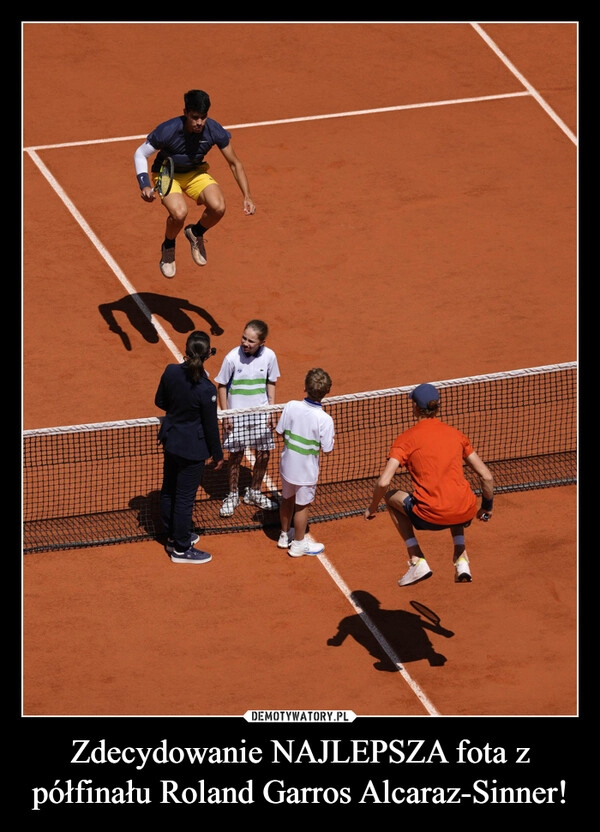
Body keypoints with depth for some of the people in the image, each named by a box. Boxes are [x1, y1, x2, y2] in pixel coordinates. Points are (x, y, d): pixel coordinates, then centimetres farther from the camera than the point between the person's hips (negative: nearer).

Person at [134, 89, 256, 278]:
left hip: (195, 173, 3)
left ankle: (196, 233, 12)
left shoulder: (214, 131, -23)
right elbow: (140, 154, -15)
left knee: (218, 207, -24)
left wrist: (247, 196, -18)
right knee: (179, 212, -32)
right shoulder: (167, 131, -31)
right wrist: (145, 186, -28)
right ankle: (168, 247, 3)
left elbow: (235, 164, -9)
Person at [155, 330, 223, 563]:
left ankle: (174, 537, 42)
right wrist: (218, 454, -3)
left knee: (168, 490, 22)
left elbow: (160, 402, 3)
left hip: (171, 440, 7)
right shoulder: (206, 390, -29)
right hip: (192, 448, -7)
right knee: (185, 498, 8)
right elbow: (211, 426, -18)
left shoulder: (171, 372, -13)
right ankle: (181, 549, 22)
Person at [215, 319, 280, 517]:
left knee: (264, 455, 10)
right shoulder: (232, 358, -18)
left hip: (261, 415, 3)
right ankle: (233, 495, 25)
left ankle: (254, 493, 31)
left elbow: (271, 383, 5)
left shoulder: (269, 356, -10)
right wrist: (225, 415, -9)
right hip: (236, 415, -3)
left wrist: (272, 411, 2)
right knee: (235, 456, 6)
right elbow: (221, 386, -7)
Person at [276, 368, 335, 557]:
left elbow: (281, 431, -4)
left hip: (287, 465, 4)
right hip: (306, 470, -4)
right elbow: (327, 449, -18)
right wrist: (332, 437, 1)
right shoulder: (324, 419, -26)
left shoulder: (291, 407, -16)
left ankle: (285, 536, 43)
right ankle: (298, 544, 29)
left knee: (287, 499, 25)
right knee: (302, 506, 14)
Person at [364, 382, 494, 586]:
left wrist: (372, 508, 12)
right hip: (466, 514, 4)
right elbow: (487, 477, 14)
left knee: (391, 496, 24)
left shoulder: (407, 439, 1)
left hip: (431, 516, -4)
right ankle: (461, 559, 24)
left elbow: (384, 482, -7)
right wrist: (487, 507, 31)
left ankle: (417, 561, 15)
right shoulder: (455, 434, 12)